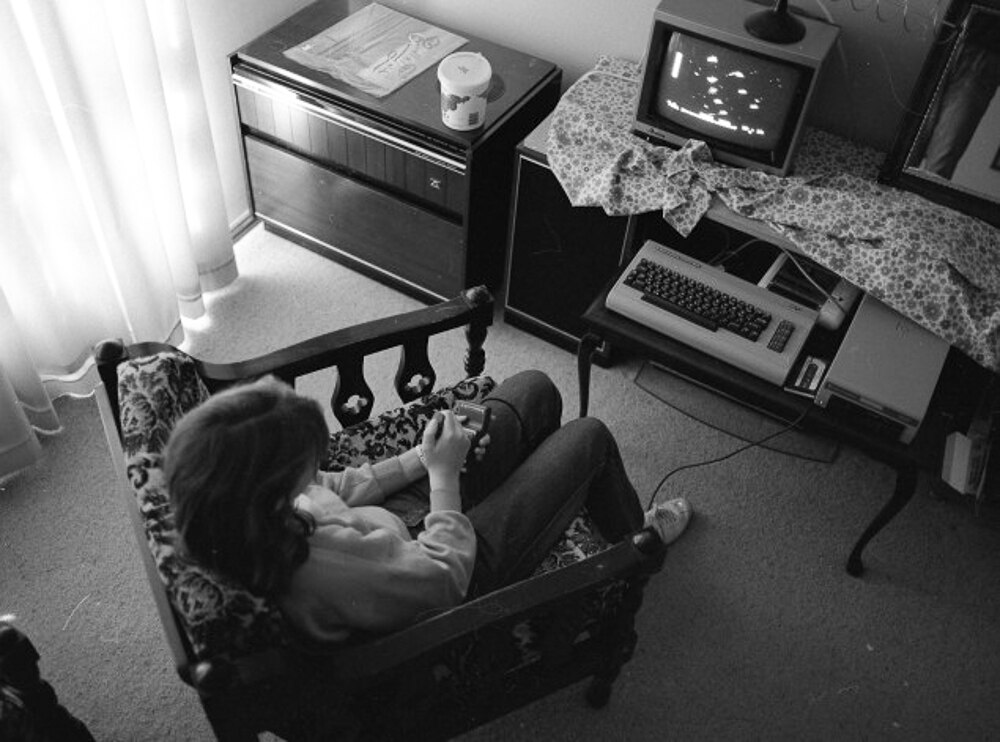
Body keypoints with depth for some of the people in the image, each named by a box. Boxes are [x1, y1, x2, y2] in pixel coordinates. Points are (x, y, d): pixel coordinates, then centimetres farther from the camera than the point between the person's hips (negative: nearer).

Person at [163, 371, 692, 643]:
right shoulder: (320, 570, -44)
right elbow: (448, 575, -29)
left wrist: (423, 459, -10)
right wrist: (443, 473, -20)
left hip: (407, 513, 7)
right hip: (469, 559, -7)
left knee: (535, 388, 11)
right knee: (590, 438, 3)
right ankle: (636, 535, 38)